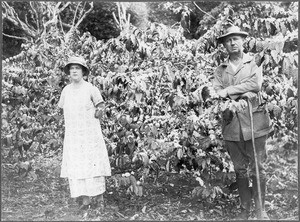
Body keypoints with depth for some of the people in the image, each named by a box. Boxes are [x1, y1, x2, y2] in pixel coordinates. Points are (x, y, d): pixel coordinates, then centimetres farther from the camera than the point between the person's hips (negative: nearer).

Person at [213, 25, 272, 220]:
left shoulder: (254, 63, 6)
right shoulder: (220, 70, 12)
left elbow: (256, 84, -12)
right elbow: (216, 93, -3)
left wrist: (229, 91, -12)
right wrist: (242, 95, -16)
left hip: (255, 122, -2)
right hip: (231, 124, 2)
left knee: (257, 168, 2)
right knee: (240, 169, 10)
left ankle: (260, 209, 16)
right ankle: (245, 209, 23)